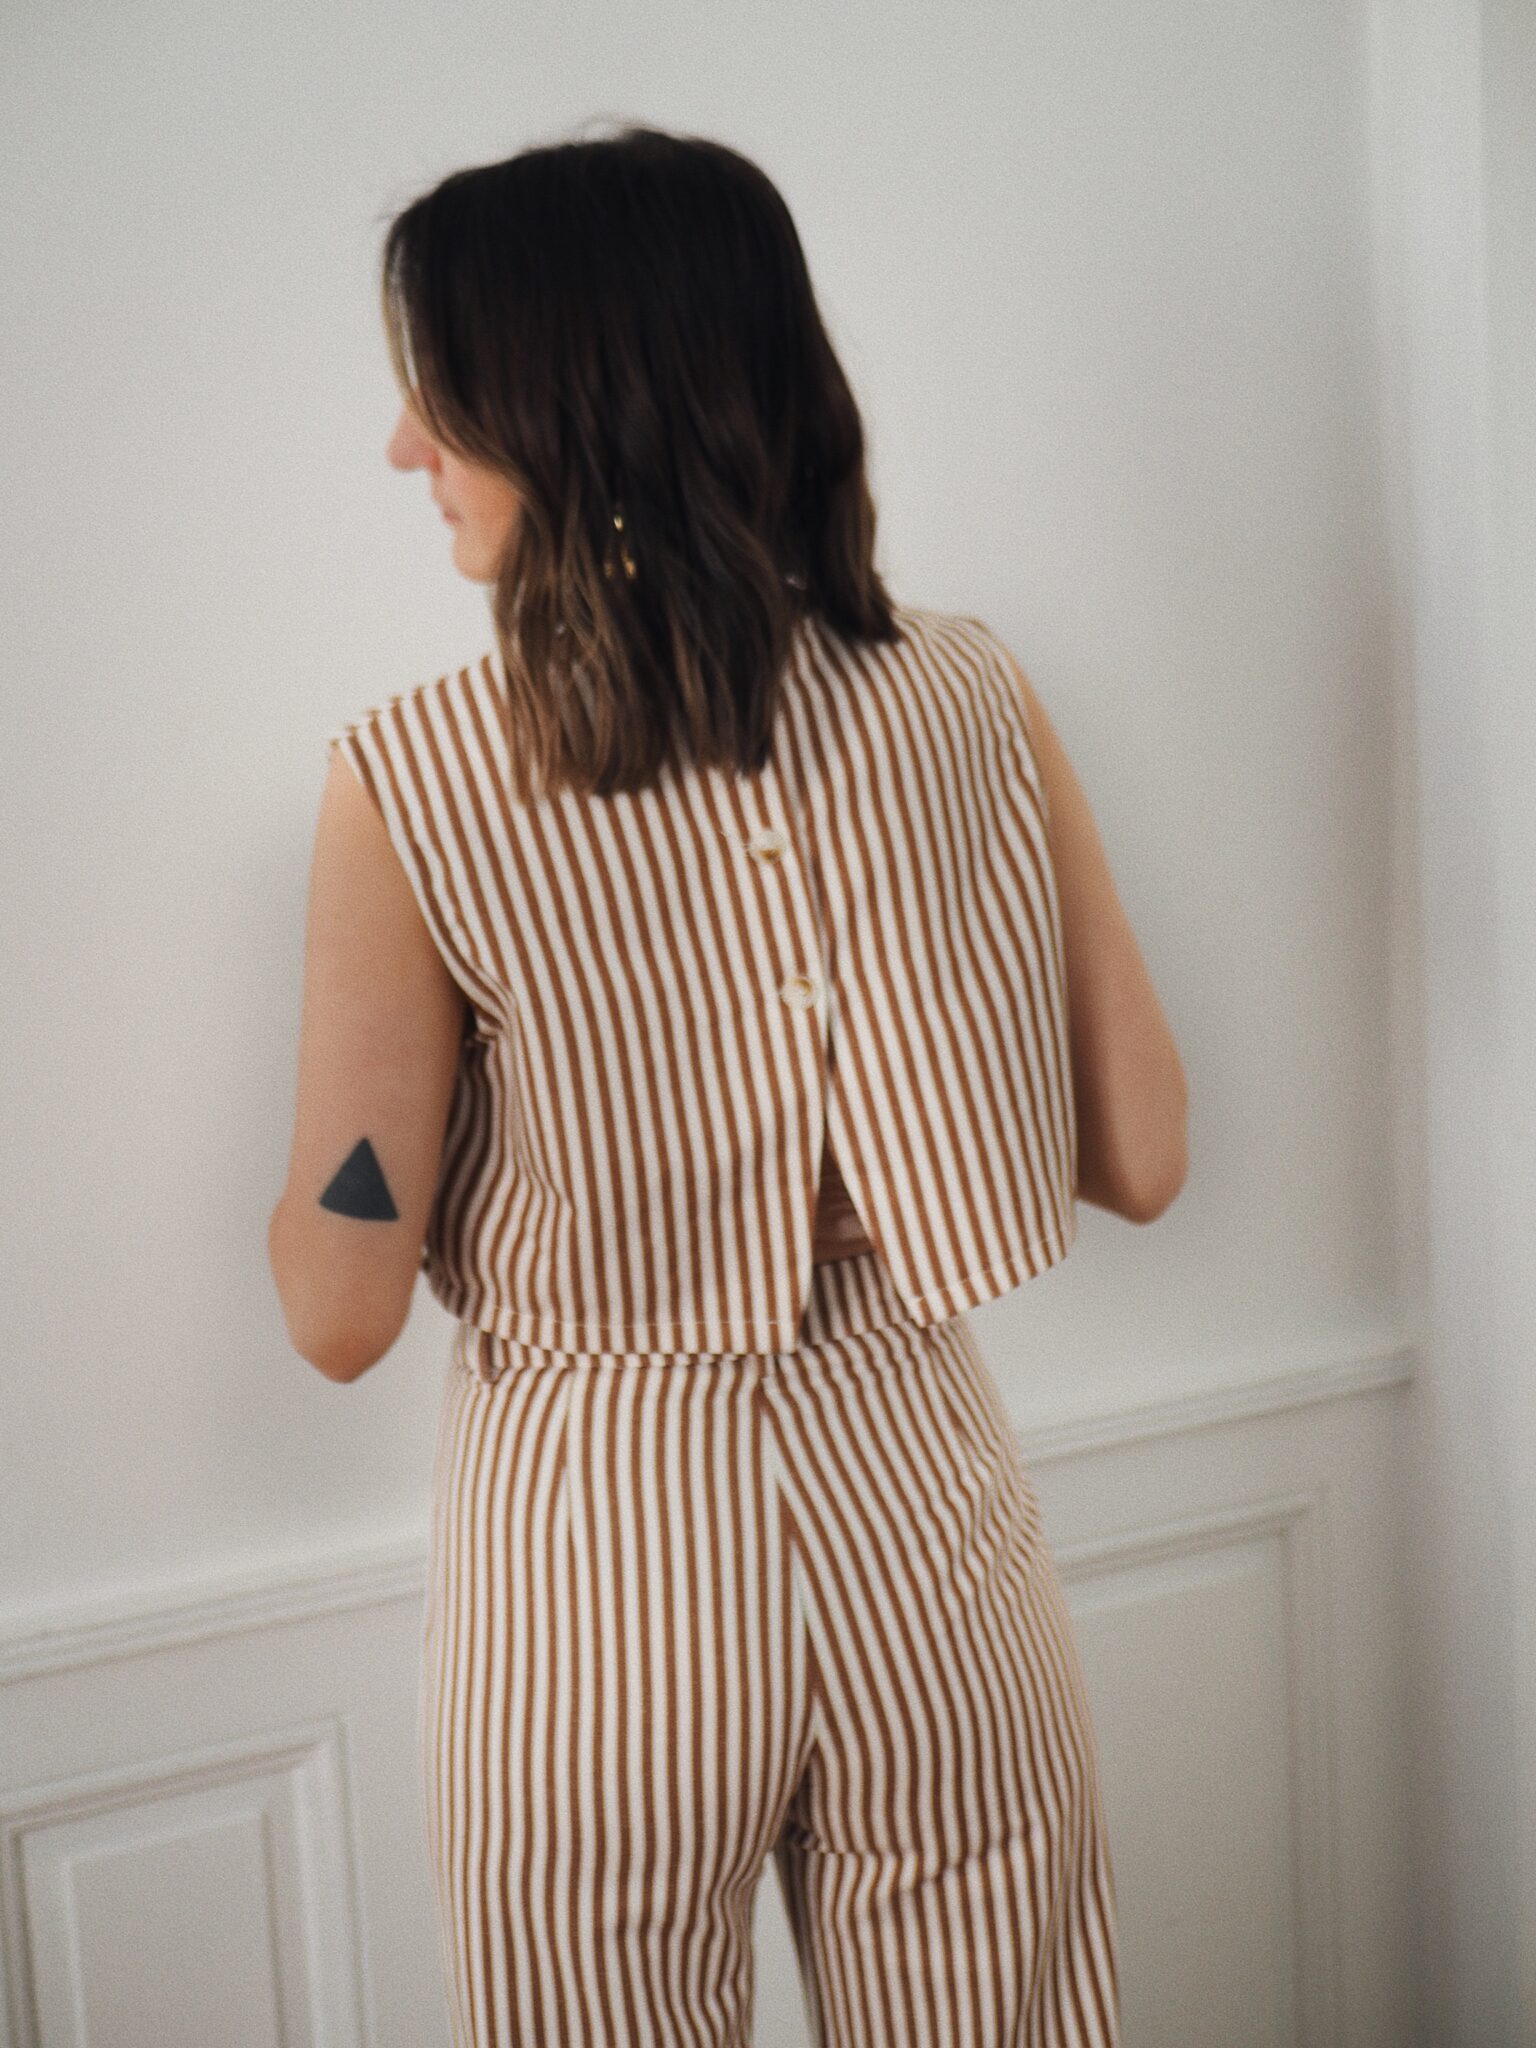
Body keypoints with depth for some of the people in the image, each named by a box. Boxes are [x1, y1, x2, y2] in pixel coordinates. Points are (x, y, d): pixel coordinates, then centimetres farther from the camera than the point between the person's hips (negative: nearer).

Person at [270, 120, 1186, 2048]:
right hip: (921, 1516, 2)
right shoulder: (975, 697, -8)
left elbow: (340, 1312, -13)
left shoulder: (411, 783, -16)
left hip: (592, 1558, -2)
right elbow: (1141, 1158, -3)